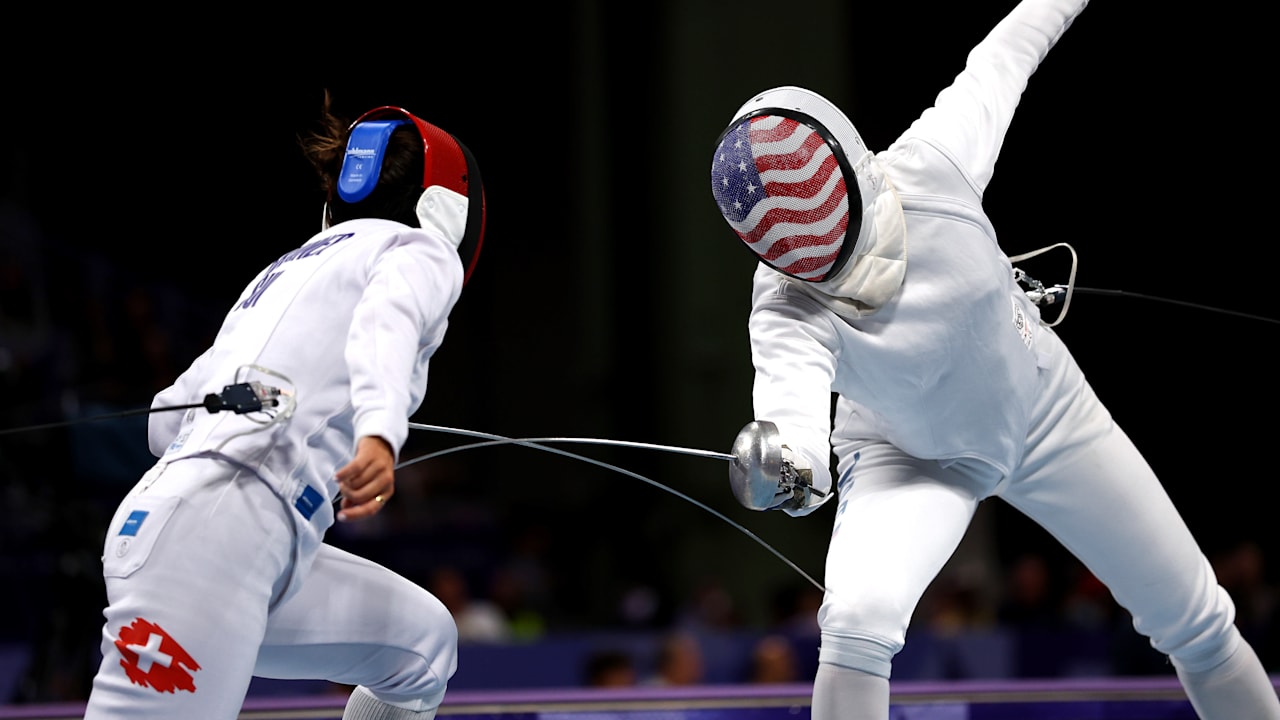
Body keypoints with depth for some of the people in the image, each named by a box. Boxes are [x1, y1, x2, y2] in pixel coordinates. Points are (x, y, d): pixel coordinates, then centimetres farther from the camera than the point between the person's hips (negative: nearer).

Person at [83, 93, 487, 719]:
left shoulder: (294, 267, 30)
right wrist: (379, 432, -35)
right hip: (212, 533, -9)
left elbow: (167, 420, 33)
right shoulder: (417, 247, 10)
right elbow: (385, 322, -15)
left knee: (423, 643, 21)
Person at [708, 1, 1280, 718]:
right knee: (857, 619, -30)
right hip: (911, 460, -2)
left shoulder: (927, 167, -31)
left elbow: (1002, 59, -11)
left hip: (1045, 413, 2)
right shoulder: (787, 309, -34)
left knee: (1195, 622, 10)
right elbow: (792, 394, -54)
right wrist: (779, 465, -77)